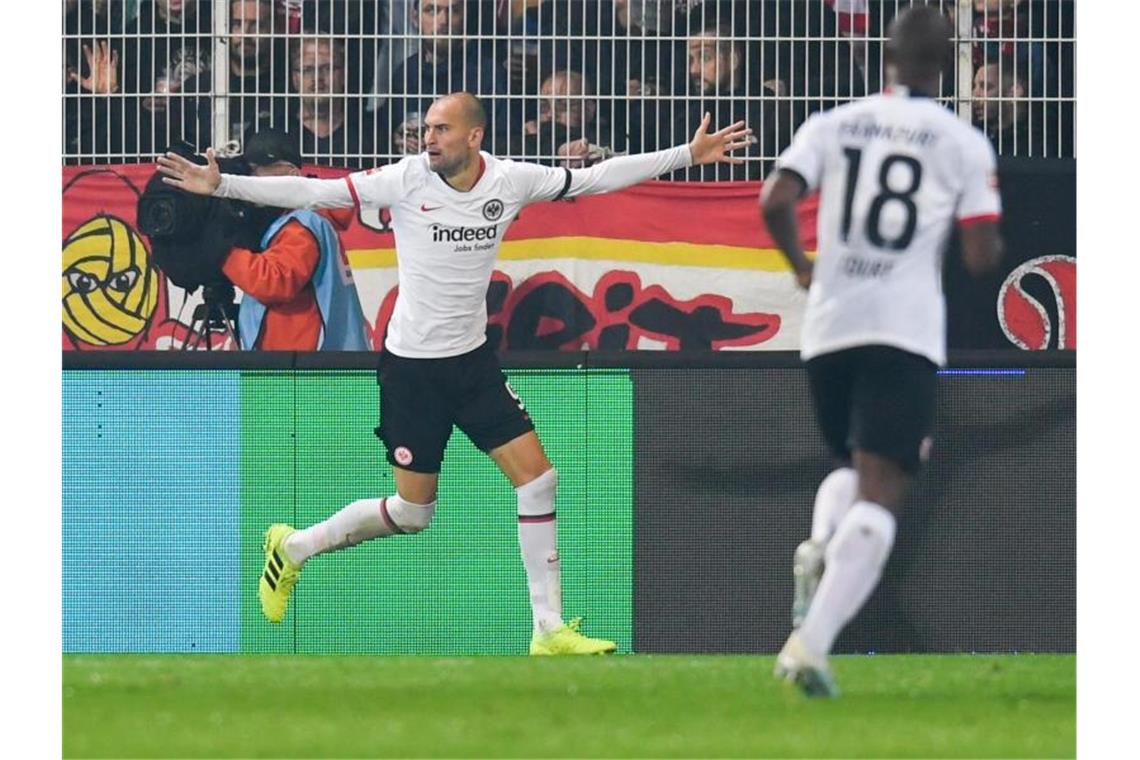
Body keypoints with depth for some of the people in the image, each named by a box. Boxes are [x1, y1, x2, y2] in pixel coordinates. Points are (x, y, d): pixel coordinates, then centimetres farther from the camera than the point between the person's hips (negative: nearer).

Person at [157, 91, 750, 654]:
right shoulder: (405, 181, -15)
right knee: (412, 513, 1)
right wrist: (221, 185, -21)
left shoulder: (510, 181, -5)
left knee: (538, 479, -5)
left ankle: (549, 630, 2)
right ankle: (293, 548, 25)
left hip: (473, 359, 4)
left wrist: (689, 154, 2)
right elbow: (309, 192, -14)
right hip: (412, 367, -4)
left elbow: (594, 178, 3)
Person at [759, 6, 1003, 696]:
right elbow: (981, 258, -2)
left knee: (854, 466, 27)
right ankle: (812, 641, -25)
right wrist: (993, 239, 21)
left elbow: (776, 202, -5)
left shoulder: (833, 125, 8)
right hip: (905, 332, -4)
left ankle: (819, 548, -7)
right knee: (881, 494, -7)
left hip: (828, 328, 4)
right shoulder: (963, 144, 2)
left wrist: (802, 267, 14)